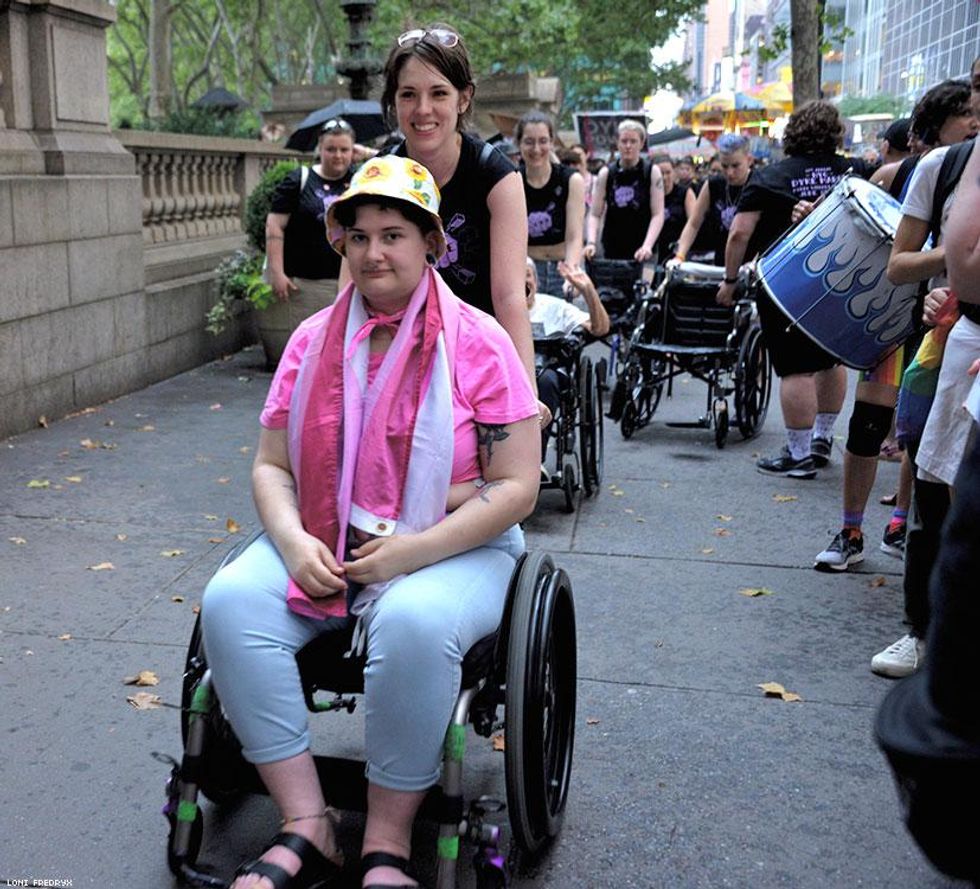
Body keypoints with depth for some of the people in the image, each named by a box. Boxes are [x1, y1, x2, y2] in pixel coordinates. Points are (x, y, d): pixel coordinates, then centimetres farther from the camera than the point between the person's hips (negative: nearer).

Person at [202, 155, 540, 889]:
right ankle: (306, 829, -14)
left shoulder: (477, 342, -5)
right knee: (230, 601, -22)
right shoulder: (314, 339, 8)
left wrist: (411, 551, -19)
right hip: (321, 543, 5)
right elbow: (272, 466, 10)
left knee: (414, 623, -36)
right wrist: (293, 541, -11)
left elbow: (516, 487, -9)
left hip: (452, 546, -4)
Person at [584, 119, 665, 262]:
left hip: (641, 254, -2)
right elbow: (595, 215, 3)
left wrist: (647, 246, -21)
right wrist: (591, 242, -15)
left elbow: (658, 215, -6)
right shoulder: (606, 174, 5)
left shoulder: (652, 172, 0)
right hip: (611, 251, 2)